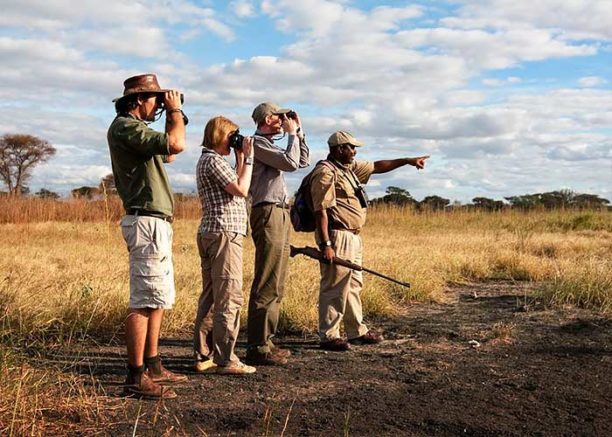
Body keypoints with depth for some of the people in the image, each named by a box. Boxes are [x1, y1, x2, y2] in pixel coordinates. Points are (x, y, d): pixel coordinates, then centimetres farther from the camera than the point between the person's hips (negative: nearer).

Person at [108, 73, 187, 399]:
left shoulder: (136, 127, 20)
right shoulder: (125, 126, -12)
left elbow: (167, 154, 30)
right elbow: (176, 145, -22)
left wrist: (171, 116, 23)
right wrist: (175, 110, -6)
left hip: (157, 223, 11)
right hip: (147, 222, -11)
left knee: (158, 299, 14)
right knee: (144, 301, -11)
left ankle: (152, 366, 21)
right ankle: (136, 377, -8)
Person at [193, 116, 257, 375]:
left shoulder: (207, 160, 21)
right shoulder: (213, 160, -10)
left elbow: (235, 187, 23)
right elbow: (241, 190, -16)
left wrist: (240, 158, 20)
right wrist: (247, 157, -9)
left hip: (211, 235, 11)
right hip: (224, 234, -11)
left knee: (210, 298, 11)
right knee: (229, 299, -9)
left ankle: (204, 356, 14)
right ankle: (226, 360, -8)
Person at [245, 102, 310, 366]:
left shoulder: (270, 144, 23)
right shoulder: (257, 142, -6)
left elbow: (303, 161, 27)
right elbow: (291, 163, -16)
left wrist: (299, 131, 20)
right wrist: (292, 134, -3)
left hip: (280, 215, 10)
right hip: (268, 214, -10)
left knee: (276, 285, 11)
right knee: (267, 285, -11)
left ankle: (265, 341, 16)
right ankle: (257, 347, -10)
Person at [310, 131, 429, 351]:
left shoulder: (349, 168, 16)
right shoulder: (325, 172, -14)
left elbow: (377, 166, 27)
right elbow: (321, 210, -20)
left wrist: (407, 161, 24)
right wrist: (325, 244, -25)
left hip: (352, 237, 11)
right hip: (337, 237, -10)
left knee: (353, 285, 16)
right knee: (335, 288, -7)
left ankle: (357, 332, 25)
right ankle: (328, 337, 0)